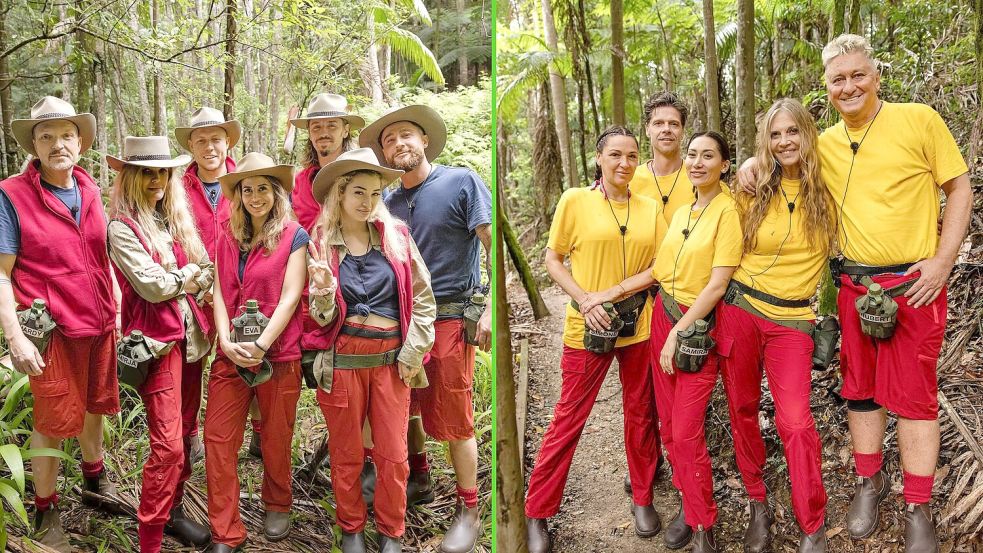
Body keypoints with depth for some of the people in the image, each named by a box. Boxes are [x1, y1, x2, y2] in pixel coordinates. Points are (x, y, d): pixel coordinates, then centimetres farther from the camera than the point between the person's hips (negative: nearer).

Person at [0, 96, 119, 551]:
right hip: (53, 331, -5)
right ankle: (46, 512, 25)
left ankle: (95, 483, 43)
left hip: (99, 325, 5)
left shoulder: (90, 190, 5)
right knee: (53, 421, 7)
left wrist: (115, 309, 11)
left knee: (93, 407, 21)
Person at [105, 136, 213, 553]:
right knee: (168, 444, -8)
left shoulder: (178, 219, 12)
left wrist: (175, 283, -9)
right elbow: (152, 286, -16)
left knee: (184, 433, 13)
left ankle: (173, 510, 29)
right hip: (157, 339, -7)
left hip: (191, 334, 7)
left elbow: (206, 273, 8)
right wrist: (187, 275, -1)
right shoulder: (123, 227, -9)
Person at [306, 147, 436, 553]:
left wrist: (413, 353, -2)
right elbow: (322, 318, 0)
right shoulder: (320, 242, -1)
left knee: (393, 455, 5)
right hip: (342, 359, 0)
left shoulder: (396, 235, 1)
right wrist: (324, 292, -22)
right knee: (346, 453, 11)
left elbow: (423, 298, 3)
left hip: (392, 359, 1)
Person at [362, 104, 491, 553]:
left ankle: (469, 510, 13)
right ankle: (419, 481, 38)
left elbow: (494, 244, -10)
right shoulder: (389, 203, 11)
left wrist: (492, 310, -17)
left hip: (449, 317, -6)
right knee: (404, 406, 16)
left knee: (452, 419, -1)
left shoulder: (462, 181, -5)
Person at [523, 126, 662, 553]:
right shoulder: (575, 200, -4)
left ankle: (642, 498, 32)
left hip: (638, 325, 3)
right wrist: (585, 302, -15)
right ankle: (537, 512, 14)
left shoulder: (650, 207, 5)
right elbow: (552, 260, -2)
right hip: (587, 328, -3)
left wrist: (612, 293, -13)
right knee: (569, 418, 2)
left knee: (640, 413, 13)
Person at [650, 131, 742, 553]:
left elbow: (718, 284, -16)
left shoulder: (727, 211, -12)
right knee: (668, 423, 11)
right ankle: (688, 502, 28)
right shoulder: (681, 212, 11)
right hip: (664, 317, 7)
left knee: (687, 432, -6)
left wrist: (679, 331, -15)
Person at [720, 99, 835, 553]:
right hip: (739, 310, 2)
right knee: (742, 410, 8)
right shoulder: (754, 190, 4)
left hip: (793, 319, -2)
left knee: (795, 422, -10)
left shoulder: (828, 191, 0)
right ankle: (758, 505, 27)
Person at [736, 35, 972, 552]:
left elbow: (960, 188, -2)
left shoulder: (919, 120, -5)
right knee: (861, 388, 12)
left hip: (914, 284, -4)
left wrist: (943, 261, -11)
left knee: (912, 392, 0)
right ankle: (869, 481, 30)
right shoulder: (824, 144, 5)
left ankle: (918, 508, 12)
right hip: (854, 285, 4)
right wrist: (753, 164, -2)